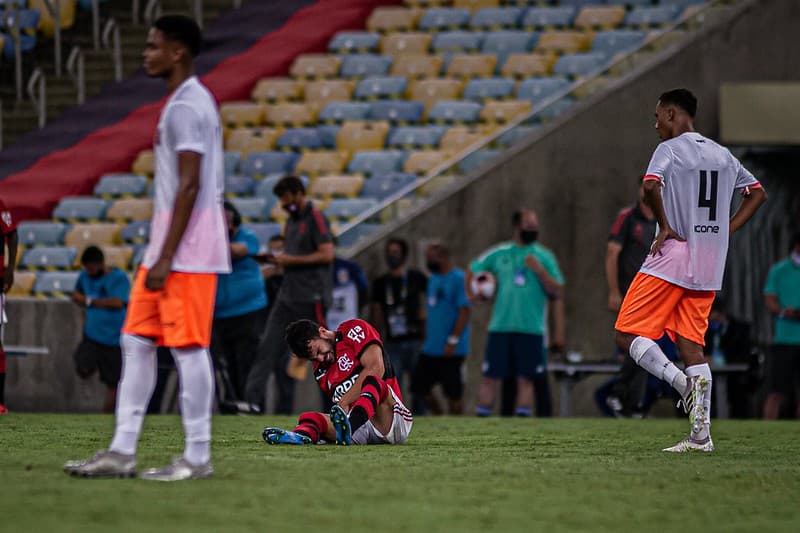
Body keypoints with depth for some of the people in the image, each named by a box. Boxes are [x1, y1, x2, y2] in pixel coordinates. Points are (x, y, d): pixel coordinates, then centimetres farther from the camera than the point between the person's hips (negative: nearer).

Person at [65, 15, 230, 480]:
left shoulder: (187, 107, -14)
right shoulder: (194, 101, 18)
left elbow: (190, 186, -19)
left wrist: (166, 257, -20)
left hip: (188, 250, -10)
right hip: (171, 247, 10)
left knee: (189, 347, -5)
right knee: (137, 342, 9)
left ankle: (198, 457, 0)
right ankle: (123, 451, 11)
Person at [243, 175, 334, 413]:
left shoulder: (315, 218, -9)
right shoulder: (292, 221, 17)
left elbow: (327, 254, -17)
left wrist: (291, 260, -16)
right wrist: (279, 259, 5)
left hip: (310, 296, -8)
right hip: (288, 293, 8)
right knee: (270, 344, -3)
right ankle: (254, 399, -10)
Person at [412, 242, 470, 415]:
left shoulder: (459, 279, -10)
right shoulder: (433, 279, 15)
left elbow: (464, 312, -16)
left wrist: (453, 341, -20)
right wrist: (426, 340, 16)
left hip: (450, 350, -9)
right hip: (431, 349, 9)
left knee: (453, 393, -2)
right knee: (419, 387, 7)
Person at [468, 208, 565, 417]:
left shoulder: (545, 257, 6)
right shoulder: (499, 253, 10)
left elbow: (557, 293, 0)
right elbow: (473, 270, 23)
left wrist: (540, 270, -12)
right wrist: (472, 292, 8)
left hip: (531, 329, -1)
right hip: (500, 327, 1)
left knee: (525, 378, -3)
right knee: (490, 376, -1)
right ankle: (481, 415, 4)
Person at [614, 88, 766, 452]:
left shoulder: (669, 149, -6)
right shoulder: (722, 155, 15)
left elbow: (651, 187, -25)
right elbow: (757, 193, 22)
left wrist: (665, 226, -12)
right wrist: (726, 230, 15)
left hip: (671, 258, -7)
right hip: (709, 268, 7)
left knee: (627, 334, 0)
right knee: (691, 345, 7)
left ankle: (682, 381, -21)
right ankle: (702, 434, -1)